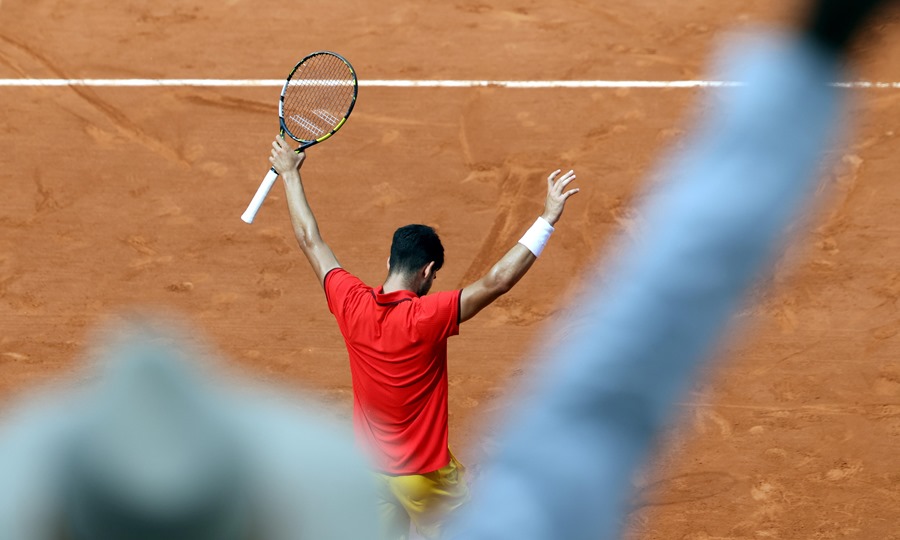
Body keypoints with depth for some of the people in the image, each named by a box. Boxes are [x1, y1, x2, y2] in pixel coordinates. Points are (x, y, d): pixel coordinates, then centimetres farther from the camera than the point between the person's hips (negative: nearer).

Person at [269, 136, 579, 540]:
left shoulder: (352, 305, -9)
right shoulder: (427, 318, -24)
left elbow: (310, 241, 3)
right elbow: (497, 281, -29)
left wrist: (290, 175, 15)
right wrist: (547, 219, -27)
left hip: (370, 468, 6)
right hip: (424, 476, -6)